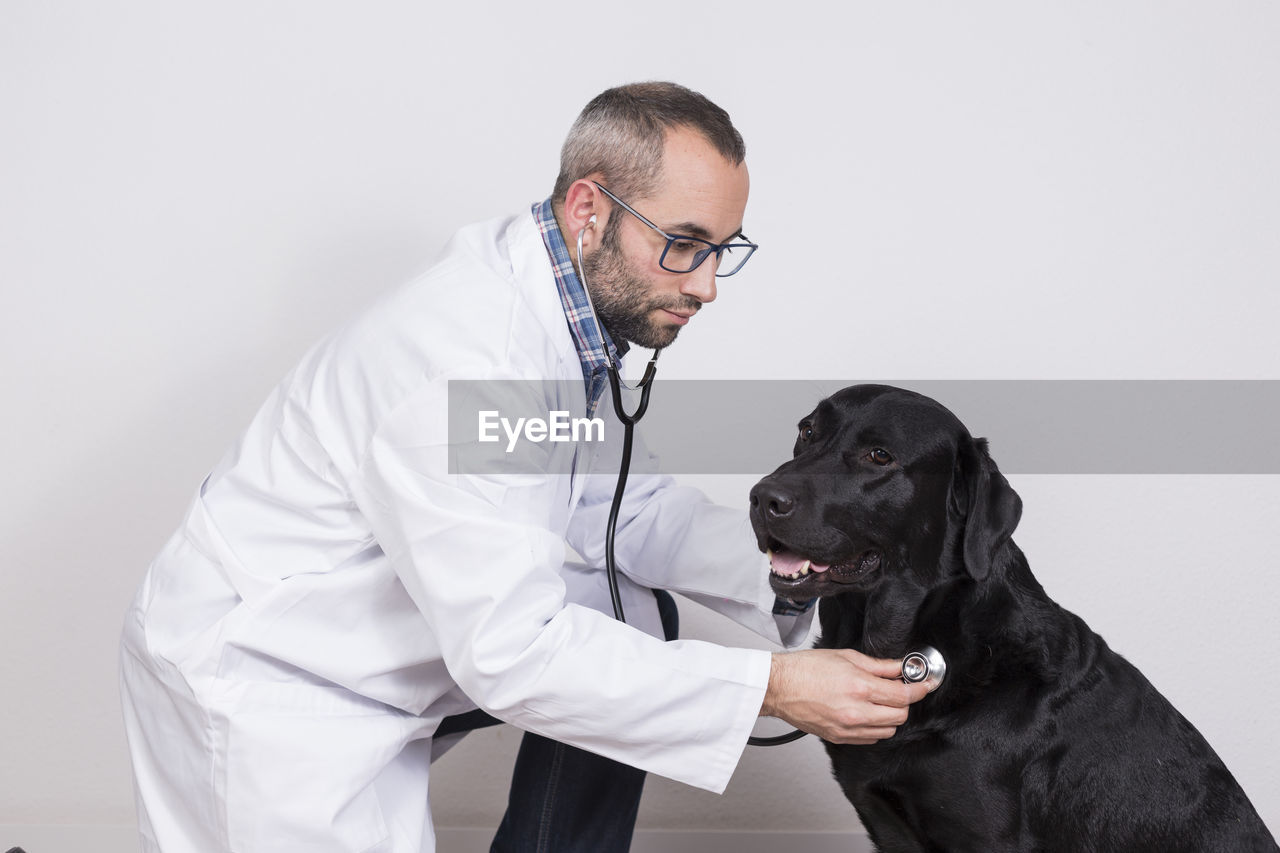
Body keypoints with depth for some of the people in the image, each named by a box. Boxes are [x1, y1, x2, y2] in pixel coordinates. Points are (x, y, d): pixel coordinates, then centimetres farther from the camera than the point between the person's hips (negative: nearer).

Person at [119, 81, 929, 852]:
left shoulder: (576, 308, -3)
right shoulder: (463, 357, -33)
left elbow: (625, 498, 7)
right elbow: (509, 651, -33)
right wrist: (771, 687, -30)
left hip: (391, 638, 9)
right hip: (267, 681, -9)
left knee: (637, 620, 7)